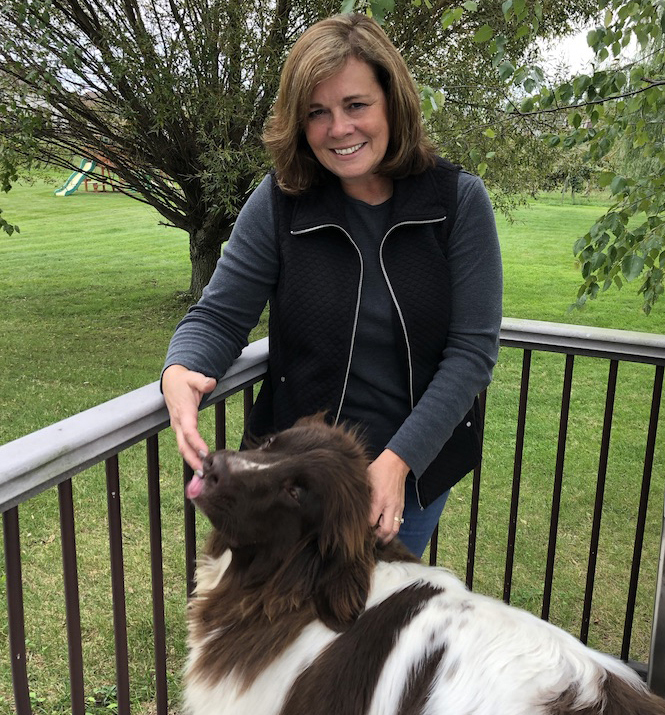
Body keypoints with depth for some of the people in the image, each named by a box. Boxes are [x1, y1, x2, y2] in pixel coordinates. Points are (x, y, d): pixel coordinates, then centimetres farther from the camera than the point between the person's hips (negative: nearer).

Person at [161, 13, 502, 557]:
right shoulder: (279, 202, -10)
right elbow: (220, 318, -7)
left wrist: (399, 461, -22)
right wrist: (180, 372, -30)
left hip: (419, 465, 1)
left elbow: (473, 348, -15)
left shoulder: (458, 200, -12)